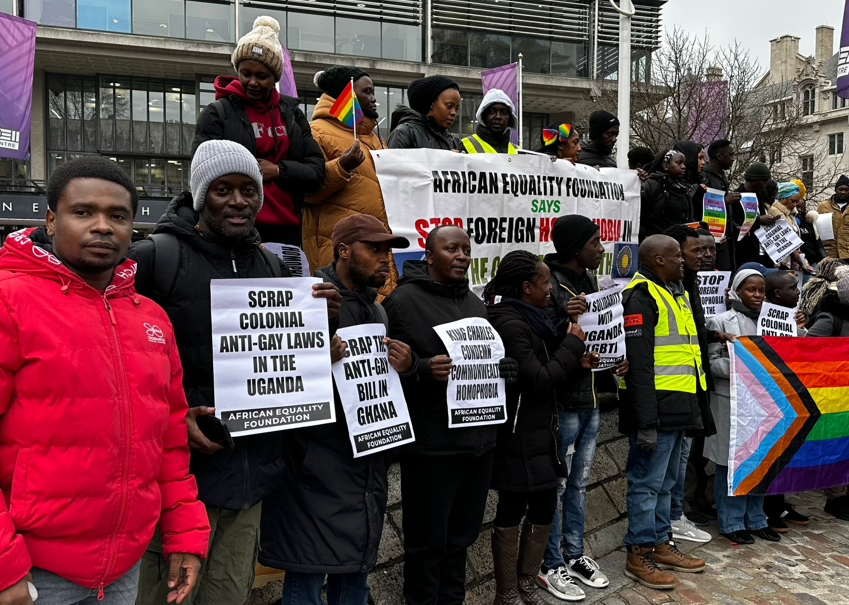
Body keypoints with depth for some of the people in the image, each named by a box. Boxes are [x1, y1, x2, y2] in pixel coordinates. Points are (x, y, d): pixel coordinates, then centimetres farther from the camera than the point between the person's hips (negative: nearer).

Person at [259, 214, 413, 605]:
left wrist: (405, 366, 1)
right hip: (317, 466, -7)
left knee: (356, 567, 19)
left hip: (366, 465, 8)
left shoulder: (376, 309, 15)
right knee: (308, 573, 3)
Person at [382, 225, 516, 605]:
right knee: (428, 542, 6)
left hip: (478, 440, 7)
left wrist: (503, 367, 5)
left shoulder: (475, 303, 15)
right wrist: (423, 370, -29)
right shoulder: (404, 300, -8)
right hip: (432, 444, -7)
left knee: (462, 536, 19)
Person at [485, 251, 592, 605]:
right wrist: (573, 343, -10)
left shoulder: (530, 319, 10)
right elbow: (540, 380, -19)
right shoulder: (510, 324, -19)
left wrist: (577, 362, 0)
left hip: (540, 431, 9)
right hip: (518, 436, -9)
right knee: (512, 510, 4)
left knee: (544, 506, 15)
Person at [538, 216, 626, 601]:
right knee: (556, 486, 4)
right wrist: (567, 322, -35)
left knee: (579, 483, 19)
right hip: (563, 403, -9)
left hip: (590, 399, 9)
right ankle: (551, 566, 19)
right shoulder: (550, 286, -17)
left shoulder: (590, 283, 11)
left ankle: (574, 555, 33)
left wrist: (616, 360, 4)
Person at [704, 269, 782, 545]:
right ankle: (731, 523, 12)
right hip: (731, 400, -6)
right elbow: (711, 360, -10)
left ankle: (755, 519, 25)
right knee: (730, 462, 1)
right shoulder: (721, 321, -4)